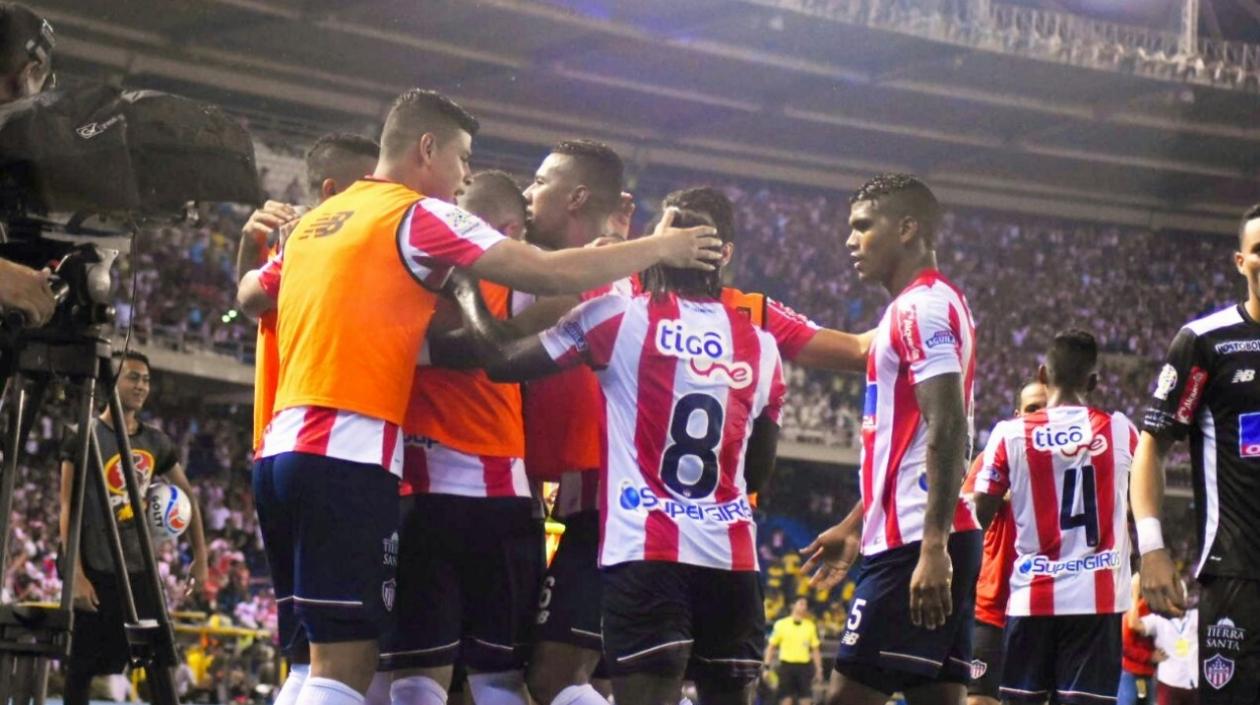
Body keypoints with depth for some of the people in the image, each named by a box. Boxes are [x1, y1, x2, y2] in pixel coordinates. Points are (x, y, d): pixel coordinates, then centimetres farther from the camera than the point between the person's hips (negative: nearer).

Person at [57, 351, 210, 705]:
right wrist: (76, 575, -16)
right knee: (81, 669, 0)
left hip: (141, 571, 5)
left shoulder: (156, 443, 8)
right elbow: (68, 510, -9)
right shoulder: (84, 438, -6)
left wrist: (200, 558, 15)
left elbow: (186, 496, 20)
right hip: (96, 573, -5)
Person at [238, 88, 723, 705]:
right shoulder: (419, 215, -4)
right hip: (349, 455, -8)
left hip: (285, 445, 8)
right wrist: (658, 249, 4)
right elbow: (551, 273, -9)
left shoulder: (315, 221, 18)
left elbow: (250, 297, 35)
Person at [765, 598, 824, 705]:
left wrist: (819, 670, 8)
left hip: (805, 666, 2)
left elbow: (815, 650, 13)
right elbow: (771, 647, 5)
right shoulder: (781, 624, 2)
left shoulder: (811, 626, 8)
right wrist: (767, 667, -2)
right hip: (787, 665, -2)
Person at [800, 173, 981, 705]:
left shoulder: (921, 307, -10)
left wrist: (932, 547, -26)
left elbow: (948, 432, -20)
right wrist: (853, 526, 31)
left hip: (914, 544, -10)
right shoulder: (925, 307, 22)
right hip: (924, 542, 10)